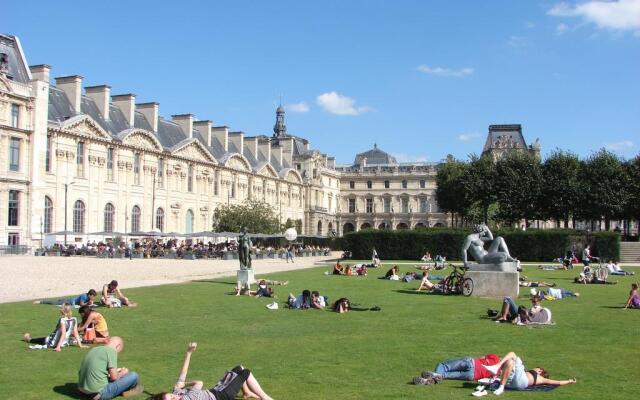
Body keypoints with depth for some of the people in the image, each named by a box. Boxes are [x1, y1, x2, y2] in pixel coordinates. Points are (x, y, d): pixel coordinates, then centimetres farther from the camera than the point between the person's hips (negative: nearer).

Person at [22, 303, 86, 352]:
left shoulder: (62, 320, -20)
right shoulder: (74, 320, -5)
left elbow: (63, 334, -27)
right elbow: (76, 333, -5)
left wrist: (58, 346, -29)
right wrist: (80, 345, -1)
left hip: (54, 342, -5)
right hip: (65, 343, 5)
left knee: (41, 340, 25)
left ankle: (29, 339, 48)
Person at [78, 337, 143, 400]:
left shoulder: (93, 349, 14)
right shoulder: (111, 350, -11)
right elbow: (114, 377, -13)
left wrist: (114, 371, 24)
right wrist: (122, 373, 8)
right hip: (98, 393, -9)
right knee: (133, 376, 0)